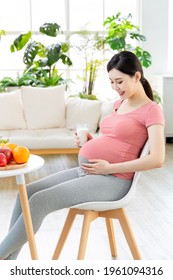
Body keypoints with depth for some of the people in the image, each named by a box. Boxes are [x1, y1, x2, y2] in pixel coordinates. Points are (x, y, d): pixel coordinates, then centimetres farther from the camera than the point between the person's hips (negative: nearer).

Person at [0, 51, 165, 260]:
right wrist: (89, 140, 4)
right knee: (27, 192, -5)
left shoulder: (152, 110, -7)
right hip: (84, 171, 9)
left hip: (112, 180, -8)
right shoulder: (119, 103, 17)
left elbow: (157, 159, -18)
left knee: (40, 201, -23)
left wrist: (109, 168, -18)